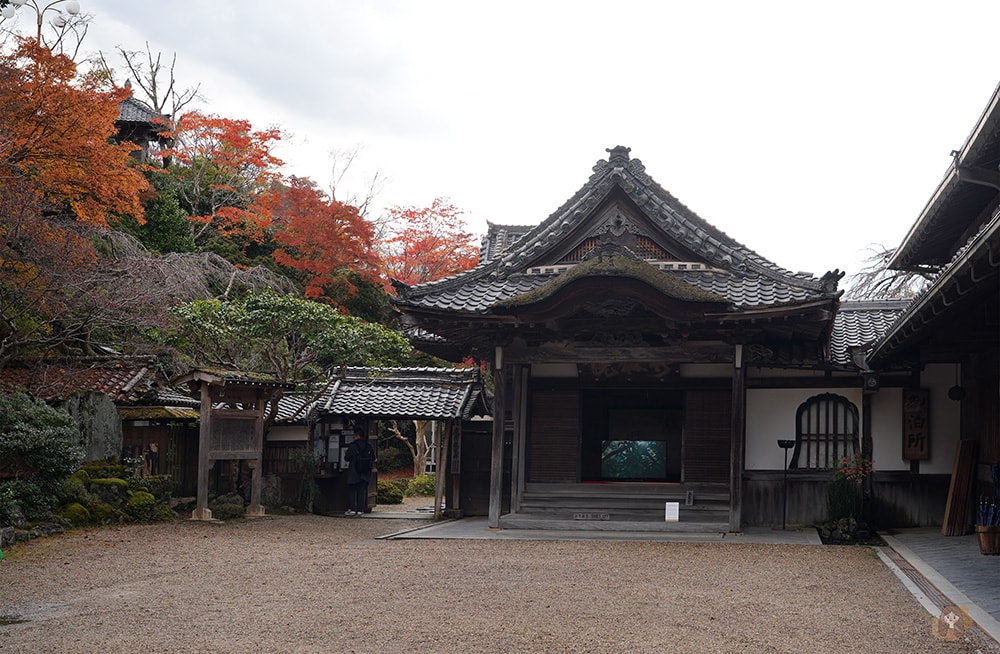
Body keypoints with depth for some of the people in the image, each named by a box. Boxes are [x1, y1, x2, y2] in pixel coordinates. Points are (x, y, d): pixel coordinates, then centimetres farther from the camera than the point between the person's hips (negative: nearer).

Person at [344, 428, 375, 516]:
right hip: (365, 473, 4)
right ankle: (360, 510, 5)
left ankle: (352, 509, 2)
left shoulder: (352, 446, -11)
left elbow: (347, 458, -10)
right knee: (362, 491, 8)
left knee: (352, 490, 7)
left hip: (354, 472, -3)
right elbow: (373, 458, 6)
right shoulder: (369, 446, 2)